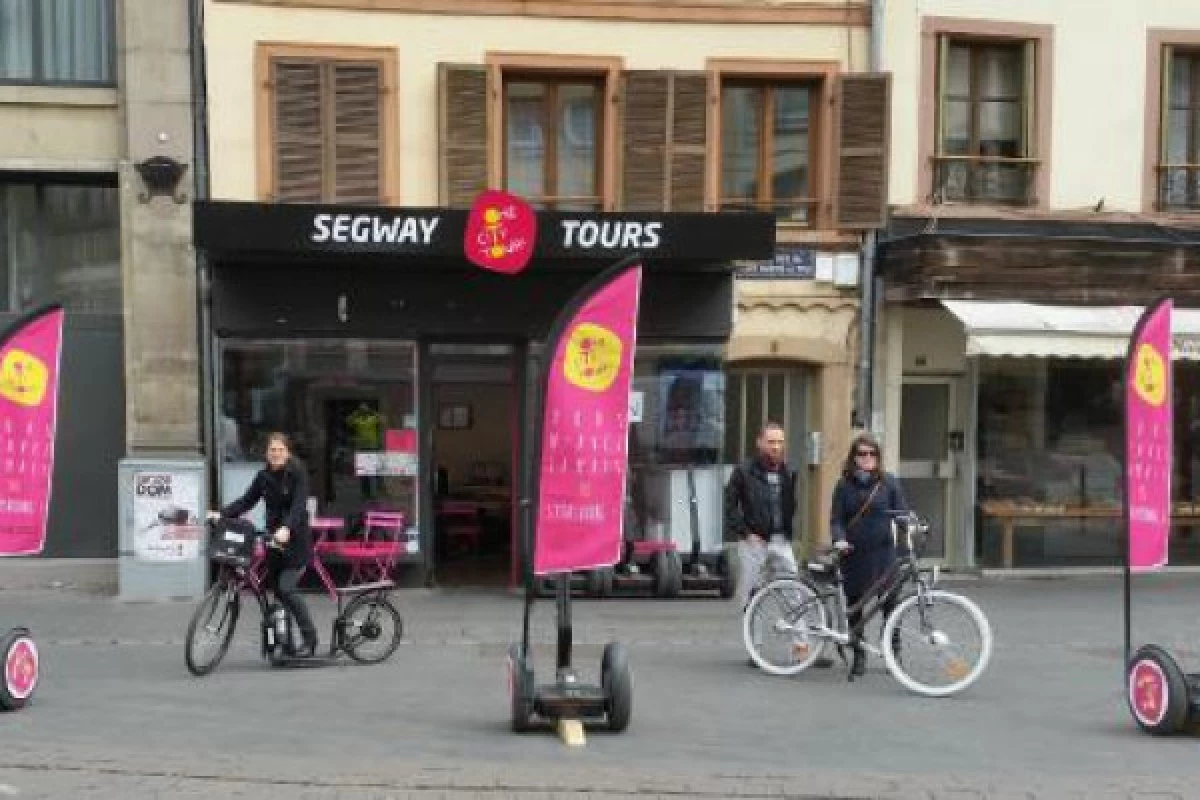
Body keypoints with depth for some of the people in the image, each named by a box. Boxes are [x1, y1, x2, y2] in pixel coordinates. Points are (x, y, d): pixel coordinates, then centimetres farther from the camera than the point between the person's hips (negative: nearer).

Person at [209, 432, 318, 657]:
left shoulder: (297, 473, -10)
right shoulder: (264, 476, 7)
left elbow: (299, 506, -22)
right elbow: (246, 501, 6)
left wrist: (286, 528, -39)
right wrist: (221, 514, -8)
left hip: (295, 539, -6)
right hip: (274, 538, 6)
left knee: (286, 587, -17)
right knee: (275, 588, 7)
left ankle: (310, 637, -6)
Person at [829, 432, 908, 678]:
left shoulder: (888, 482, 5)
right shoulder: (844, 485, 6)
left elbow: (901, 511, 4)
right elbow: (836, 519, 3)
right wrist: (839, 540, -15)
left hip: (883, 552, -1)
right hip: (854, 554, 1)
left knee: (890, 602, -1)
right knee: (854, 604, 6)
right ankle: (858, 655, 17)